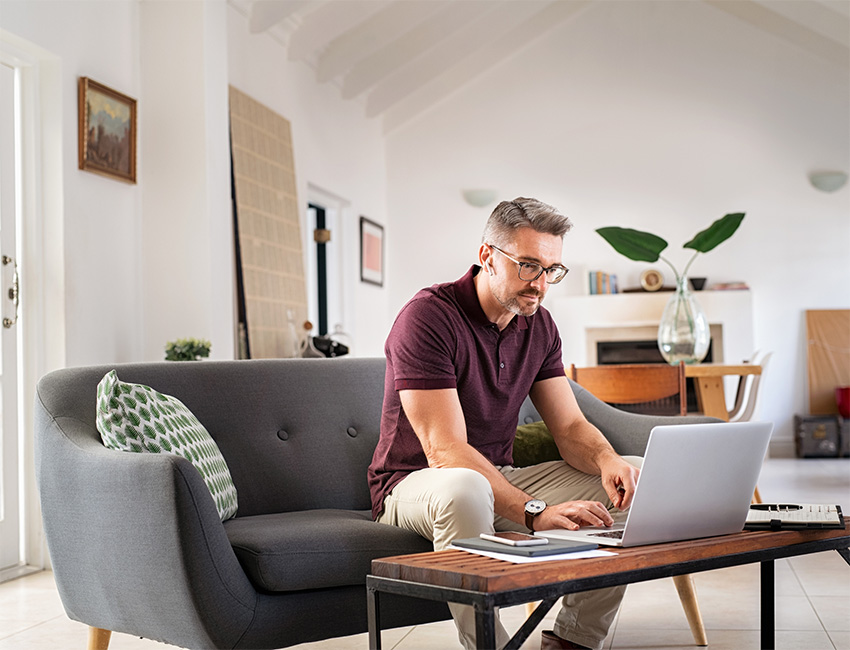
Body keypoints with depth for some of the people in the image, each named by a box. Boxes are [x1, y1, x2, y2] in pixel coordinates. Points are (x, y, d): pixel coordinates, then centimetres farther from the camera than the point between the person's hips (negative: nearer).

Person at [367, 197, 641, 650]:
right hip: (414, 484, -7)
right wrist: (535, 512, -38)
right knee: (464, 489, -42)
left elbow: (570, 427, 2)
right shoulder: (427, 318, -20)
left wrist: (605, 459, -23)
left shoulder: (539, 326, 4)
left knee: (633, 480, -9)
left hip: (500, 478, 7)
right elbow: (446, 449, -27)